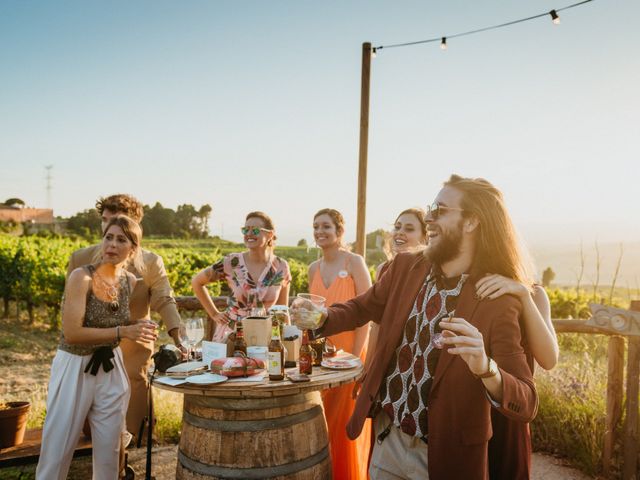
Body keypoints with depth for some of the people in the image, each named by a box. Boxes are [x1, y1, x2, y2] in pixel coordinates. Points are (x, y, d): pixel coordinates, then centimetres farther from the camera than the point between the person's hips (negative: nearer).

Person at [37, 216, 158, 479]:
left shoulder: (131, 282, -1)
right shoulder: (81, 277, -17)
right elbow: (72, 333, -23)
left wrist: (141, 332, 2)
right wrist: (122, 332, -24)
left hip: (112, 369, 5)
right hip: (75, 368, -4)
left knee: (109, 450, 12)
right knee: (57, 452, 5)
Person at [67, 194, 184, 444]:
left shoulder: (151, 262, -2)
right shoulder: (81, 259, 1)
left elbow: (164, 302, -7)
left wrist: (179, 341, -19)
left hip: (135, 355, -1)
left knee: (130, 422, 8)